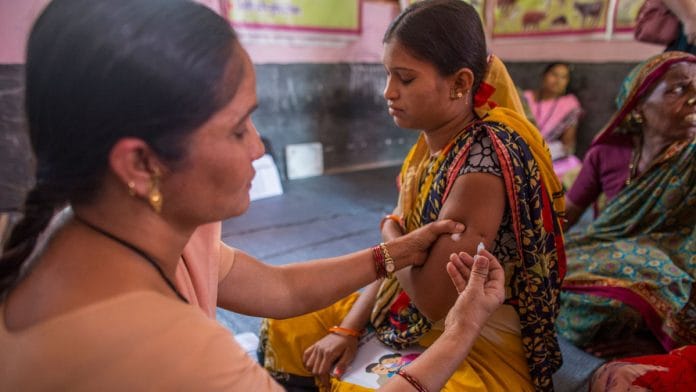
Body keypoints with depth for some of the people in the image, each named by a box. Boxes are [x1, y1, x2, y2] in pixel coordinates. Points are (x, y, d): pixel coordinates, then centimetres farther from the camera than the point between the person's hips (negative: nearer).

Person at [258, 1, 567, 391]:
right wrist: (348, 327, -3)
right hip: (410, 314, 8)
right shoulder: (434, 142, -2)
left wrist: (390, 233, -9)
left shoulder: (482, 163, -28)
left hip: (478, 350, -8)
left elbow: (433, 300, -26)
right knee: (283, 329, 10)